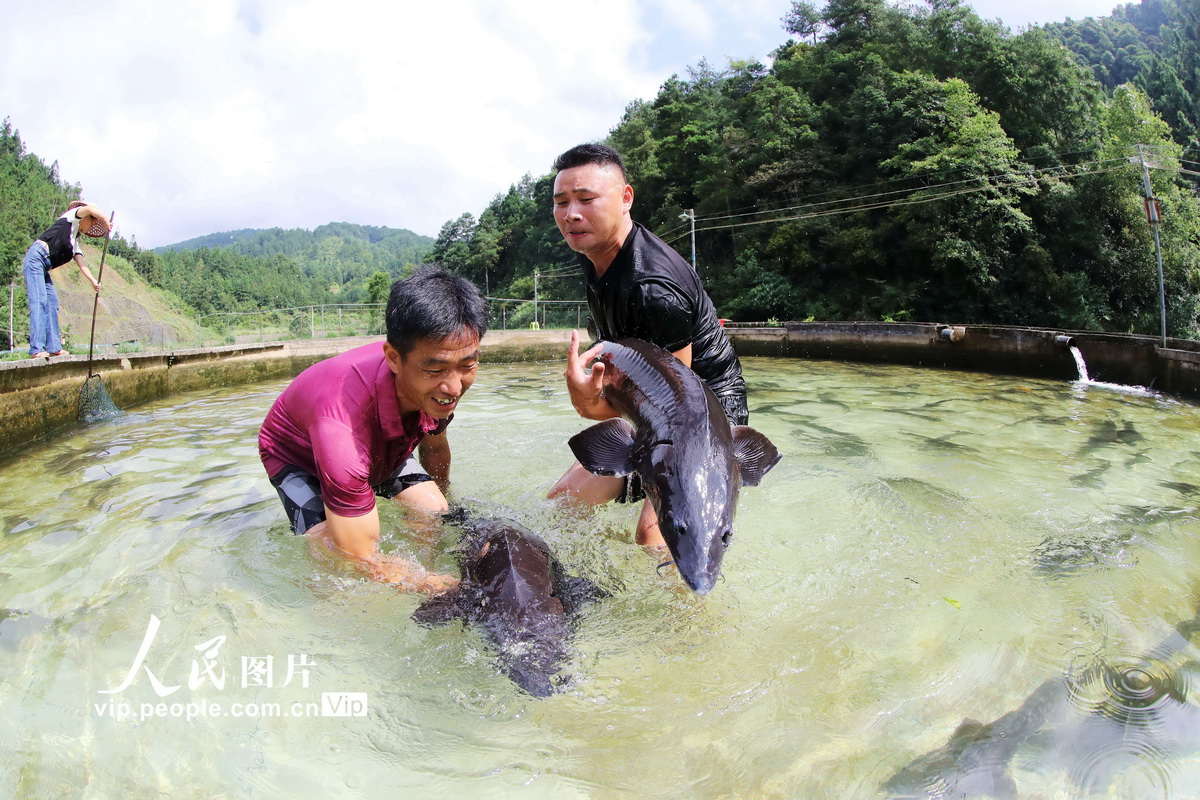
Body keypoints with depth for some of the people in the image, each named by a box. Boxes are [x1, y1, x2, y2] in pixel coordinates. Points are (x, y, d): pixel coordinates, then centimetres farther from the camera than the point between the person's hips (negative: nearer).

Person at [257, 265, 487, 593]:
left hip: (381, 449, 6)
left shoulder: (440, 385, -28)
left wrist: (443, 498, 13)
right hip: (297, 453, -5)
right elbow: (364, 561, -40)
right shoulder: (341, 429, -48)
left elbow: (434, 446, -3)